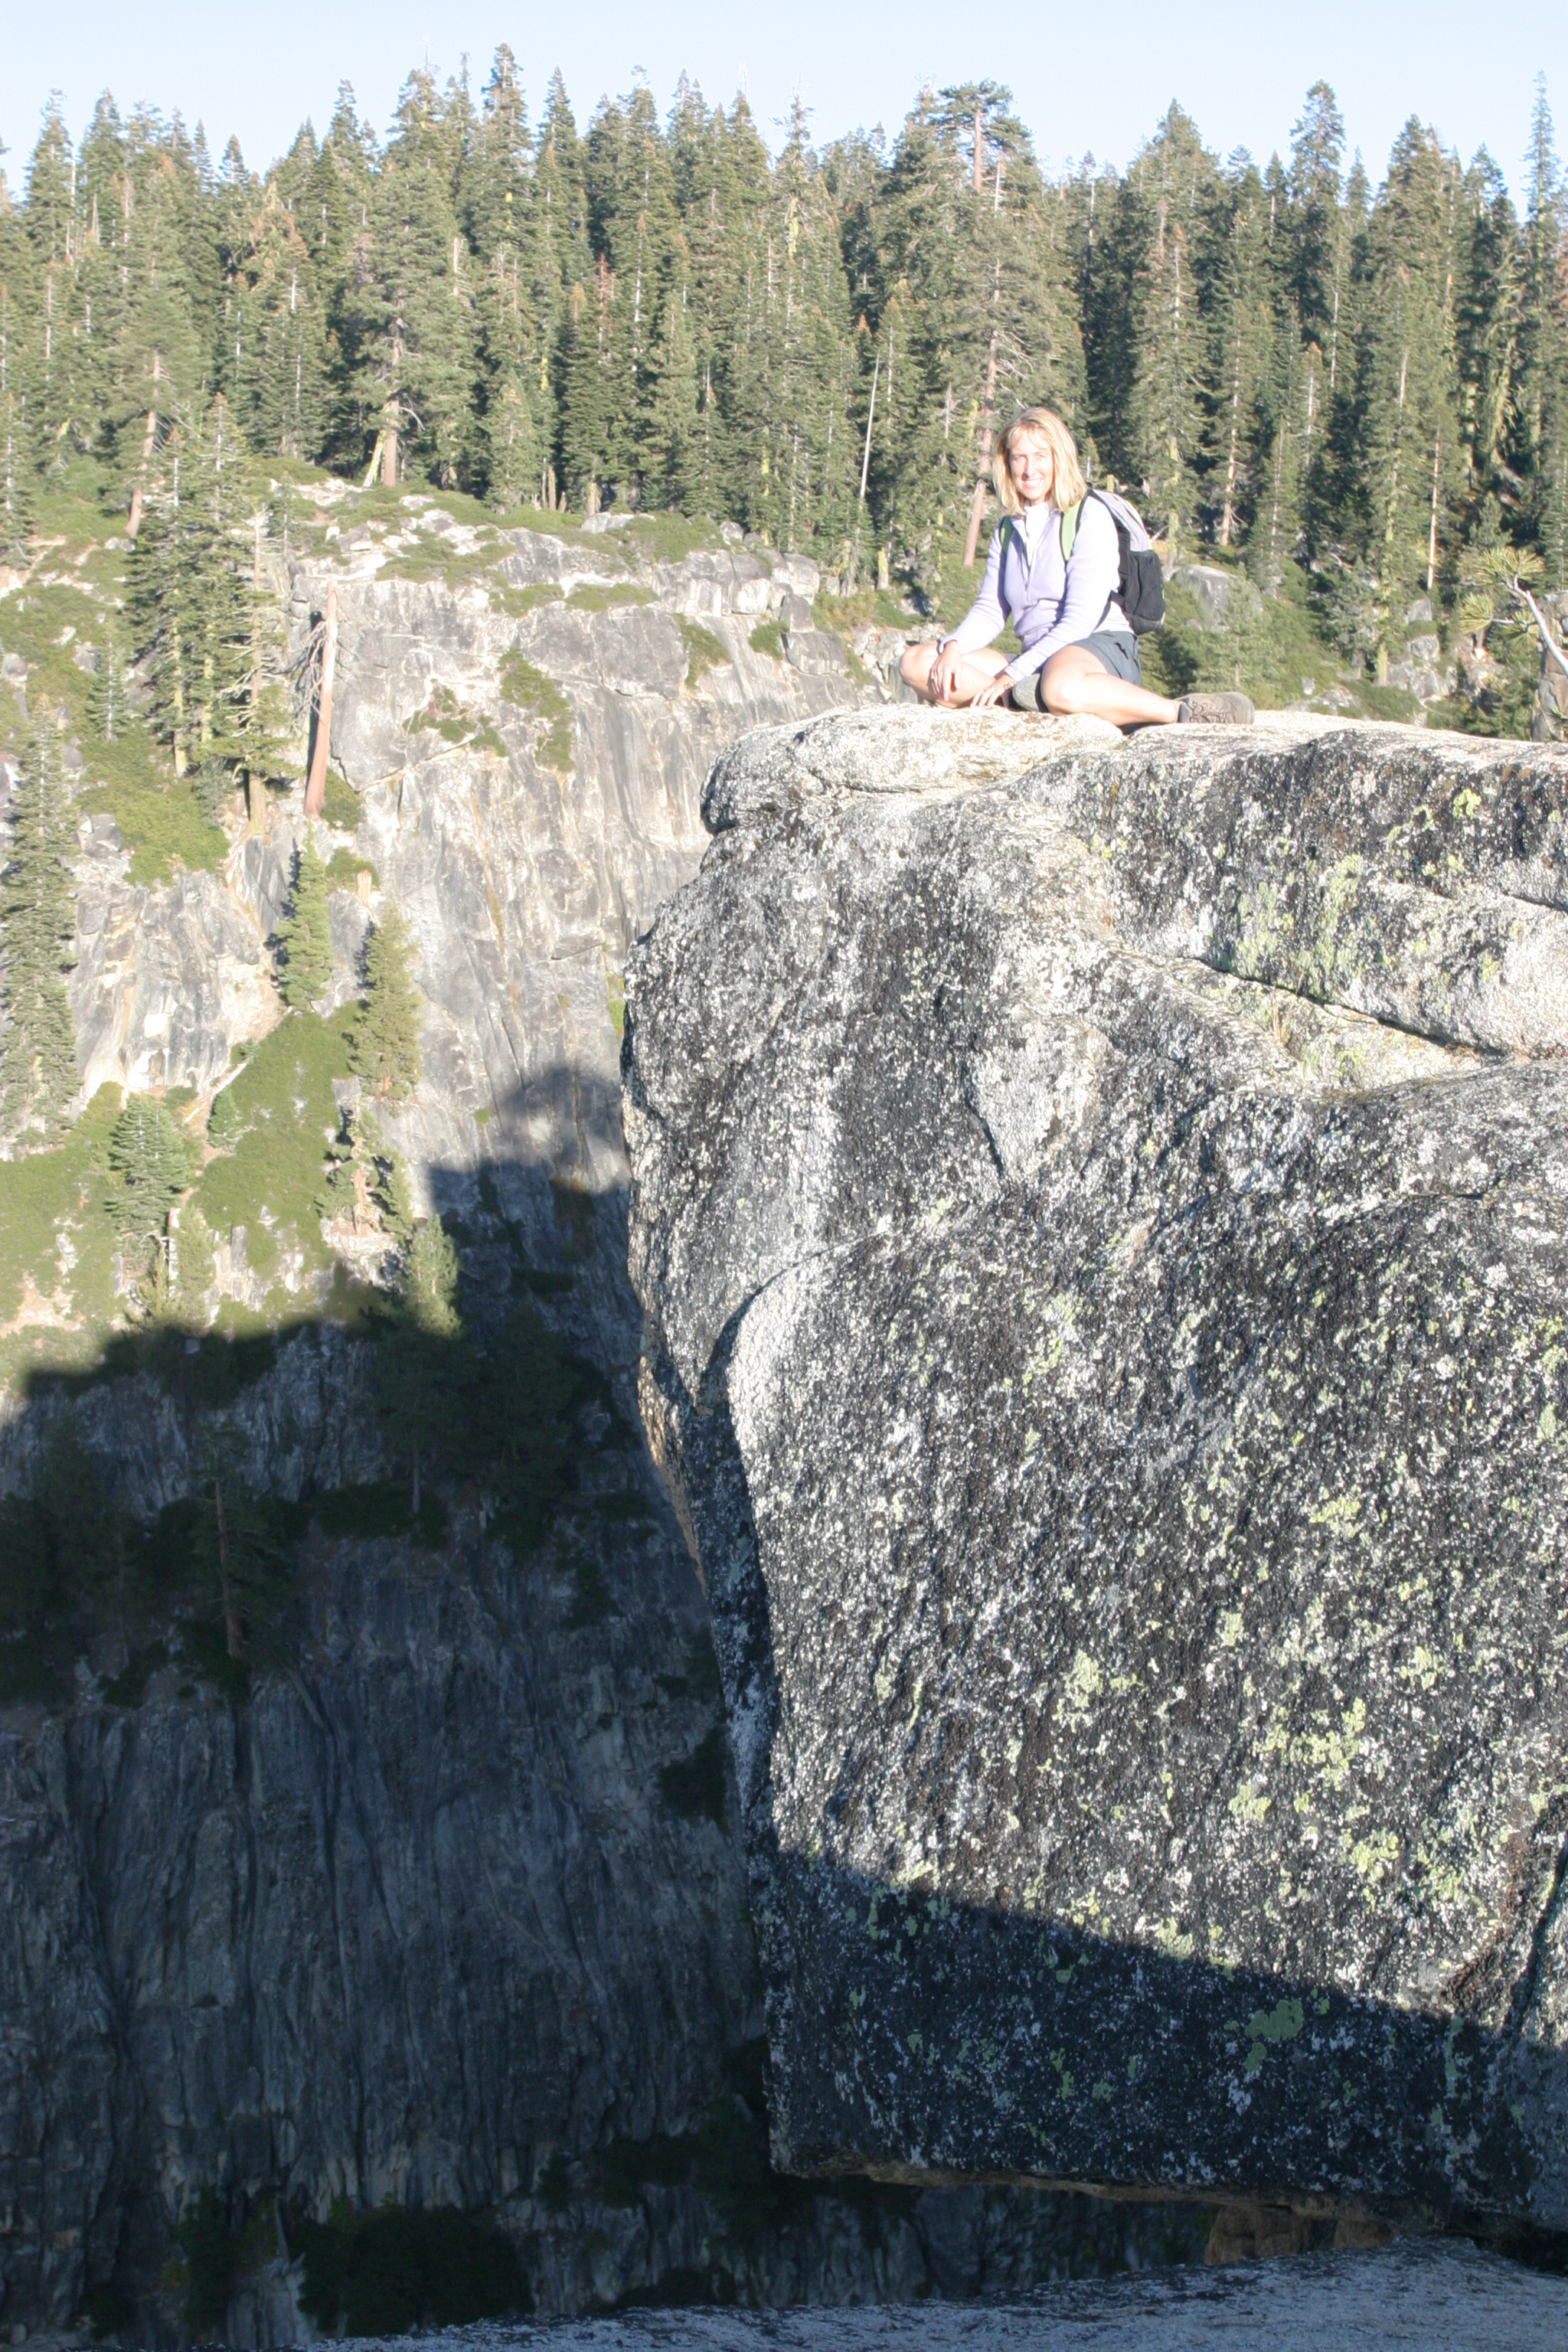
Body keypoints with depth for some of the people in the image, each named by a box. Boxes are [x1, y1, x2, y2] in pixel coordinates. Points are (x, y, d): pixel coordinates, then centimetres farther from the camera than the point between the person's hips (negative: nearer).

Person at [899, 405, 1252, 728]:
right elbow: (990, 611, 13)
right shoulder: (1008, 531, 18)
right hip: (1036, 662, 7)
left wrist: (1012, 674, -19)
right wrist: (953, 647, -11)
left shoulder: (1090, 516, -2)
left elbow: (1080, 619, -11)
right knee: (915, 663, -12)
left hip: (1102, 649, -7)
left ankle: (1181, 712, -30)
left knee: (1061, 689, -45)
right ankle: (1026, 697, -28)